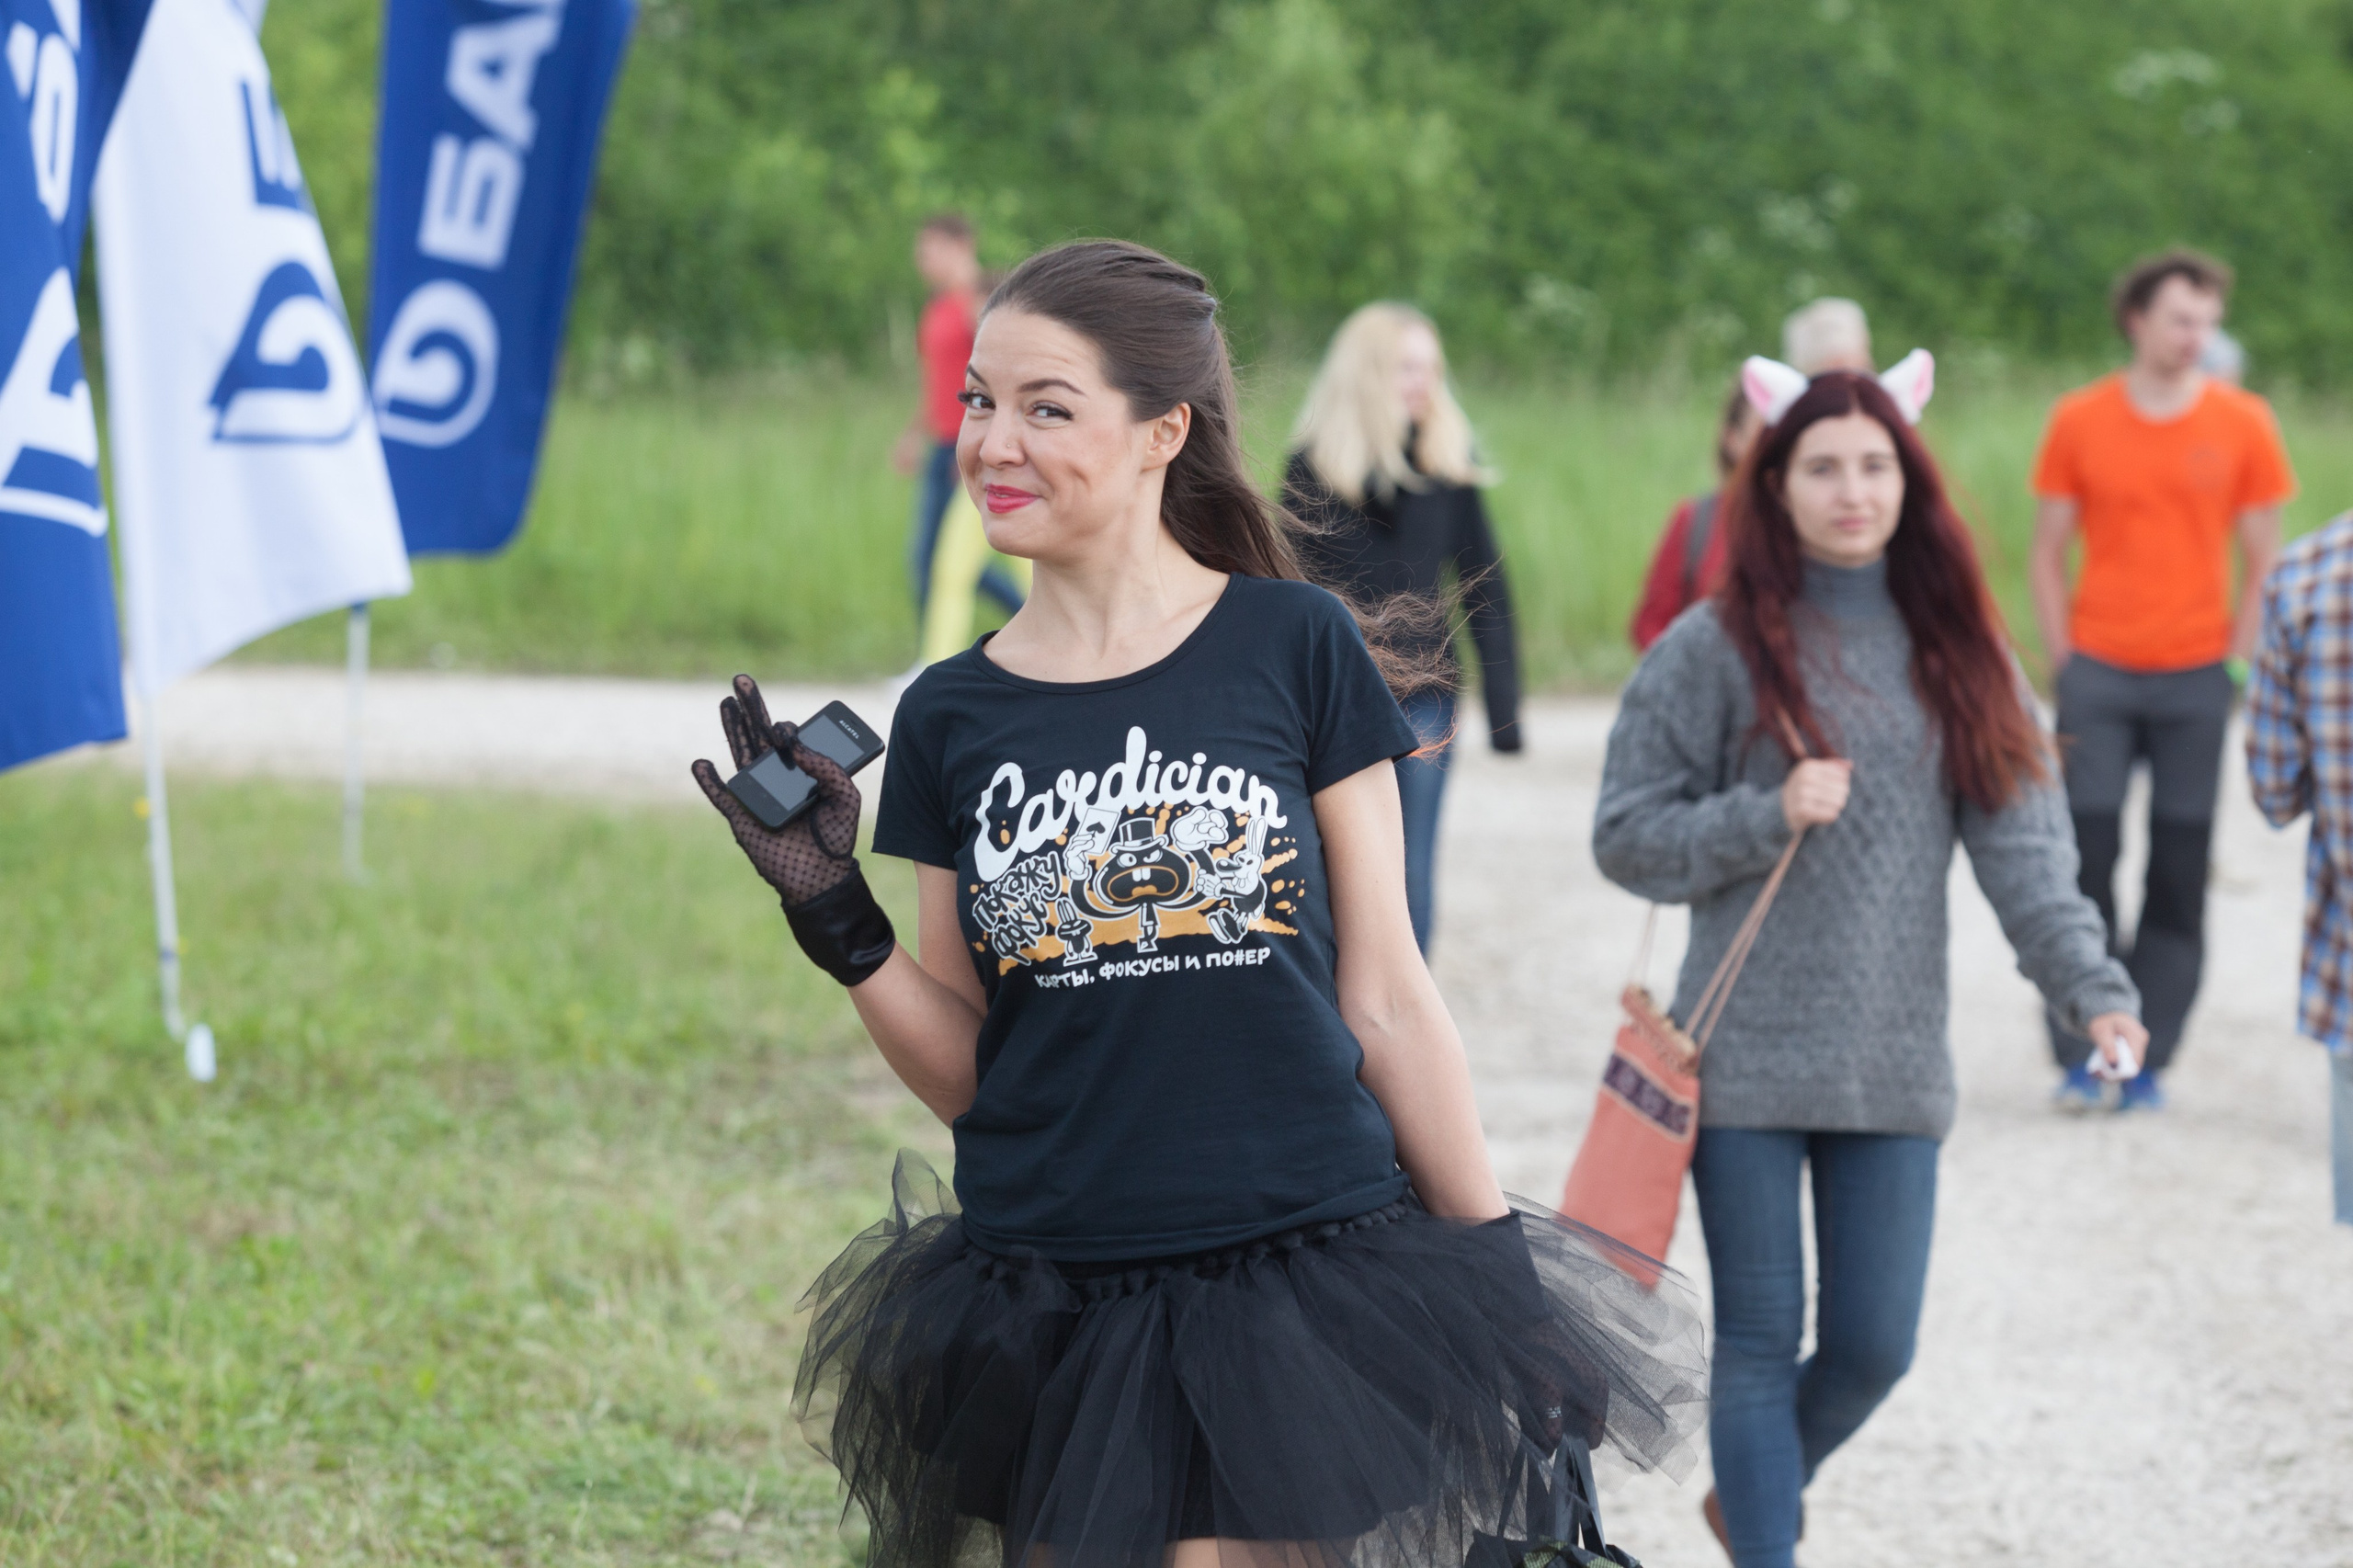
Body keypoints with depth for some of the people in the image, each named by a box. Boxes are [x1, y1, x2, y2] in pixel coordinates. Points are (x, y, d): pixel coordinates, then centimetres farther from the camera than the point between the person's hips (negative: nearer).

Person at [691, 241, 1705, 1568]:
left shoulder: (1294, 648, -1)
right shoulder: (951, 718, 5)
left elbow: (1388, 1002, 2)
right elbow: (969, 1072, 7)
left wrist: (1505, 1283, 2)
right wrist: (839, 922, -7)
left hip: (1301, 1290, -2)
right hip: (1049, 1319, 2)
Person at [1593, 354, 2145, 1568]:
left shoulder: (1956, 651, 6)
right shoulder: (1718, 648, -3)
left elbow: (2021, 846, -2)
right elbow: (1627, 838, -2)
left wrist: (2090, 985, -16)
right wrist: (1770, 818, -16)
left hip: (1896, 1060, 3)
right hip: (1746, 1057, -3)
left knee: (1873, 1346, 7)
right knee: (1761, 1343, 1)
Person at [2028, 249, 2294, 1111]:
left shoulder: (2243, 424, 1)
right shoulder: (2079, 421, 2)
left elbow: (2262, 560, 6)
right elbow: (2047, 551, 8)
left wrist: (2235, 660, -2)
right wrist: (2063, 661, 0)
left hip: (2195, 681, 0)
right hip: (2099, 674, 0)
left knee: (2179, 874, 1)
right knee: (2085, 863, -4)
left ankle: (2148, 1062, 7)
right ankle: (2080, 1059, 1)